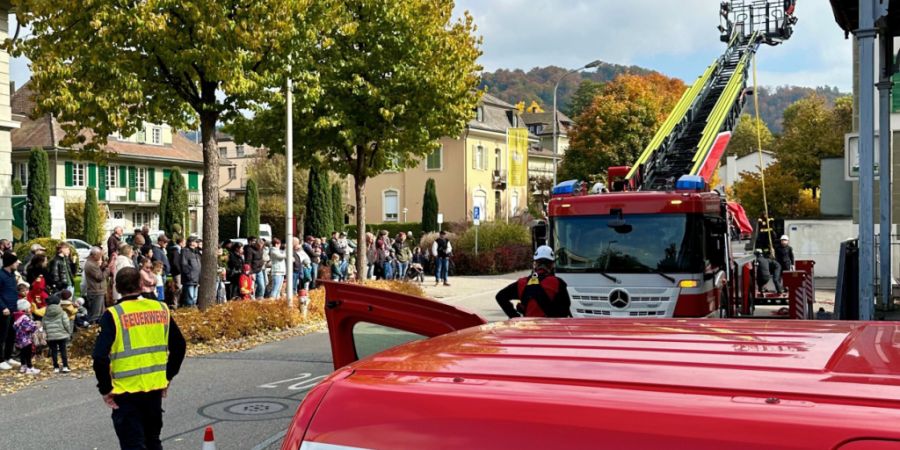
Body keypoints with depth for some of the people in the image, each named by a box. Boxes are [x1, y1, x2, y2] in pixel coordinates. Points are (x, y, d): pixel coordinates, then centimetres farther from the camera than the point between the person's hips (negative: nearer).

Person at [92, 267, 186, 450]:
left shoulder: (114, 314, -12)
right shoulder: (161, 309, 1)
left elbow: (100, 356, -19)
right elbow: (179, 346, 7)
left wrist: (105, 388, -7)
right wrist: (167, 377, 16)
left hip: (126, 391, -4)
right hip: (156, 387, 4)